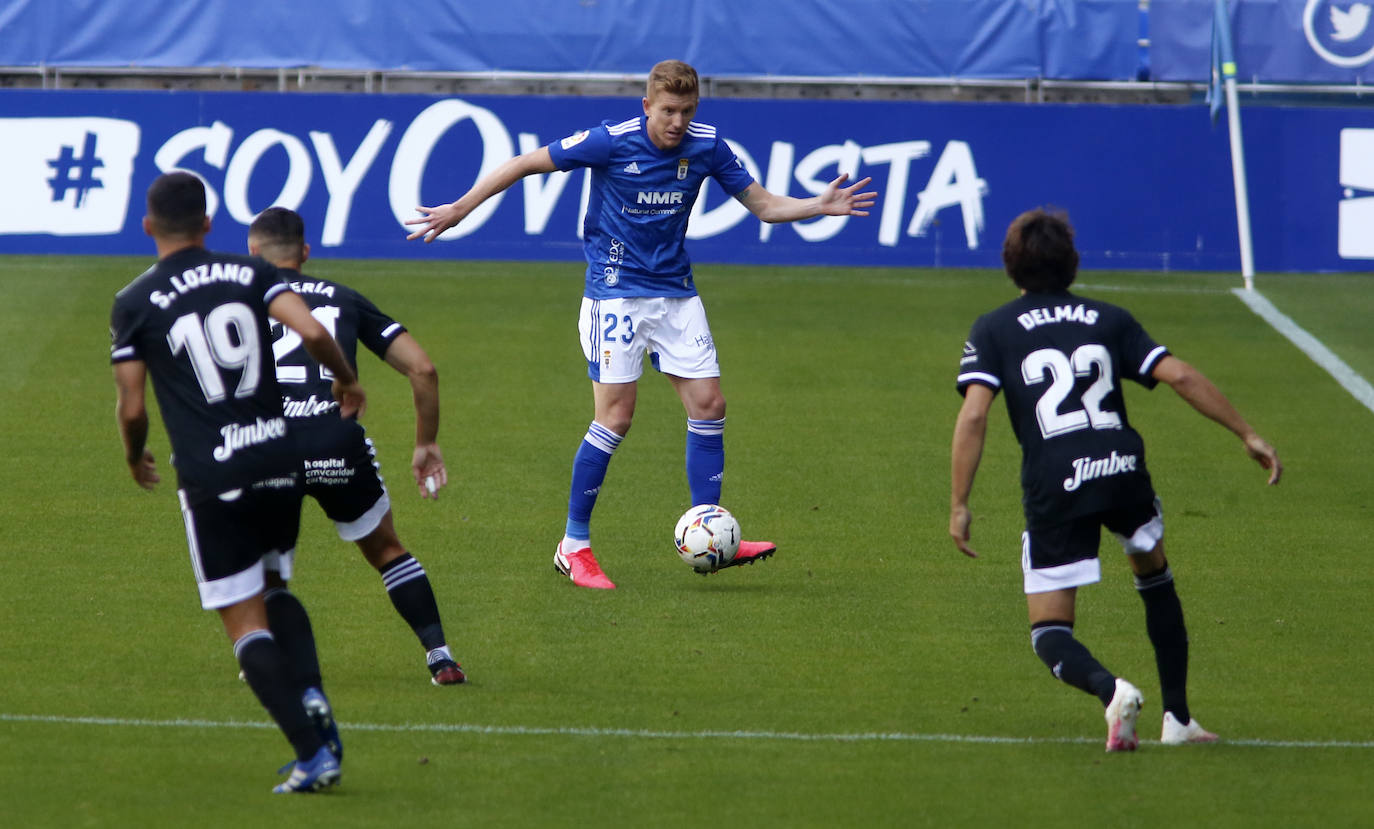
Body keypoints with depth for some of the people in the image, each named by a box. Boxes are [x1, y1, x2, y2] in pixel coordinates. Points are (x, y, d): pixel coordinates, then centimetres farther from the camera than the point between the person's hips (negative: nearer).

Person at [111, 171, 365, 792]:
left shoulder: (135, 304, 1)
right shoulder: (250, 274, 5)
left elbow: (132, 409, 1)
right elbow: (313, 334, -8)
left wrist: (136, 459, 22)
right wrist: (346, 381, 12)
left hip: (211, 482, -3)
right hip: (278, 457, 3)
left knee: (245, 623, 1)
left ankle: (313, 753, -10)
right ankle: (309, 694, -3)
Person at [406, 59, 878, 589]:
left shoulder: (706, 147, -2)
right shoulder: (611, 142, -15)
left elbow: (763, 204, 6)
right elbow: (525, 164, -7)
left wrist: (822, 206, -10)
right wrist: (460, 209, -9)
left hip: (675, 294, 5)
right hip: (615, 294, -5)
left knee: (708, 405, -2)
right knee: (615, 417, -10)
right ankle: (573, 546, 1)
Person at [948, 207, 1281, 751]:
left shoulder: (992, 330, 10)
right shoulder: (1108, 320, 16)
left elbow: (973, 415, -3)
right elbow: (1180, 376, 7)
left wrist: (959, 505, -2)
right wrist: (1248, 435, 12)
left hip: (1052, 488, -3)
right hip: (1123, 471, 3)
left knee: (1051, 635, 6)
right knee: (1154, 577, 32)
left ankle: (1111, 691, -26)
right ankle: (1178, 718, 29)